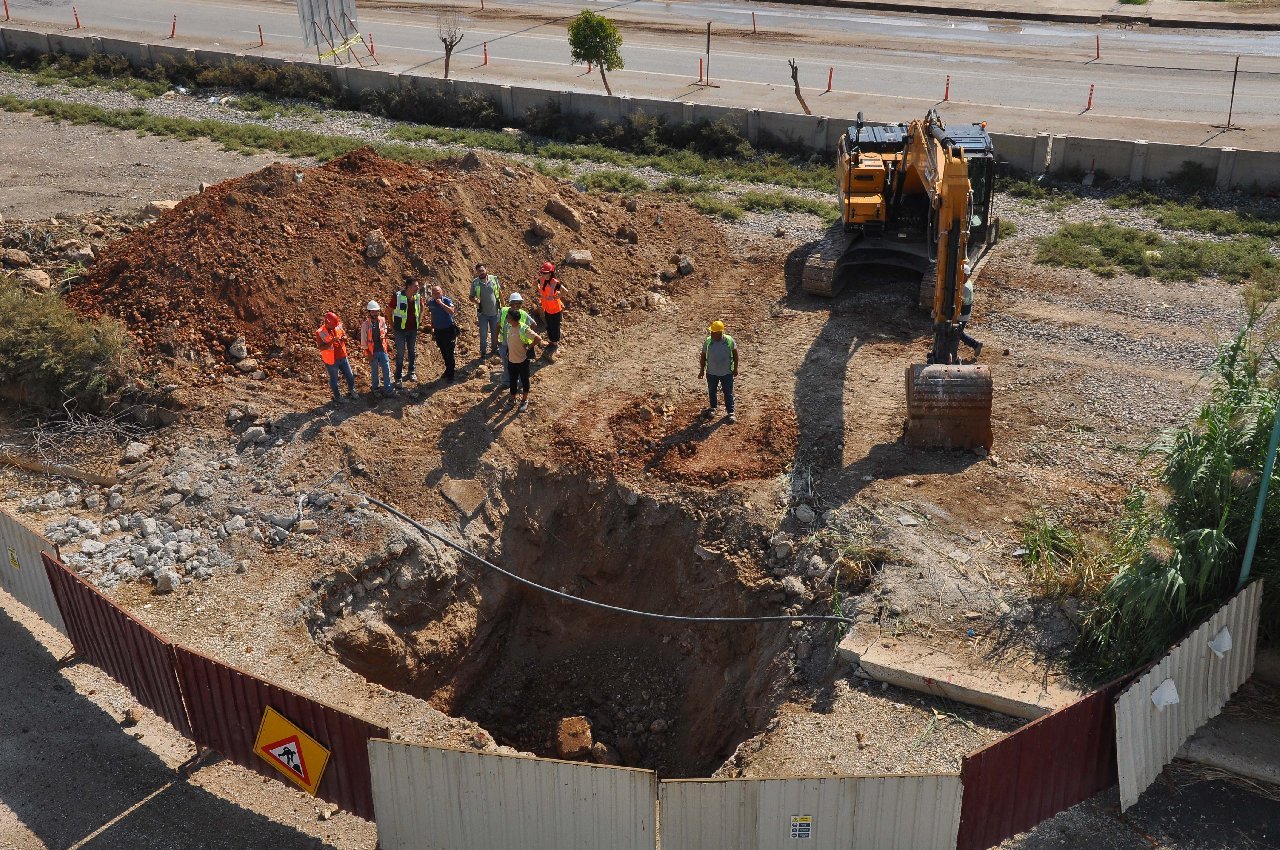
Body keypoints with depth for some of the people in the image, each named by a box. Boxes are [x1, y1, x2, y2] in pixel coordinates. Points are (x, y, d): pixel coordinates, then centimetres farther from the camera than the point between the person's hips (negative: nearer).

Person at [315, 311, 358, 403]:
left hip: (343, 357, 5)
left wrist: (344, 338, -13)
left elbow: (344, 335, 12)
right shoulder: (320, 333, -18)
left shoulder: (338, 327, -4)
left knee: (350, 376, 16)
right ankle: (337, 397, 29)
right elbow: (321, 347, -22)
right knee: (334, 379, 11)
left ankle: (351, 392, 40)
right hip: (331, 361, -5)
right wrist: (332, 341, -34)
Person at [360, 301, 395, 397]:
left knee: (386, 370, 4)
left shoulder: (382, 321, -4)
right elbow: (364, 341, -11)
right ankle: (375, 389, 28)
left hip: (382, 350, 3)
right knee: (374, 371, 12)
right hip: (372, 352, -3)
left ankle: (387, 389, 13)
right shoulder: (366, 325, -15)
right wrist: (368, 354, -11)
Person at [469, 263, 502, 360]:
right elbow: (471, 297, -1)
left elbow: (500, 293, 4)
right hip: (483, 313, -1)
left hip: (495, 312, 1)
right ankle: (483, 353, 19)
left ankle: (494, 348, 38)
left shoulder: (494, 279, -7)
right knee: (483, 334, 4)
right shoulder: (475, 283, -9)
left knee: (495, 332, 17)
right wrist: (475, 300, -24)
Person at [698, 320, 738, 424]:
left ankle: (731, 412, 24)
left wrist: (735, 368, 3)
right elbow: (703, 356, -1)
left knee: (728, 393, 9)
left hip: (727, 373, -2)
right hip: (711, 372, 2)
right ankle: (712, 408, 42)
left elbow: (735, 353, -1)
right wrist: (702, 370, 2)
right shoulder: (708, 341, -14)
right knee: (711, 392, 20)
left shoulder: (729, 340, -16)